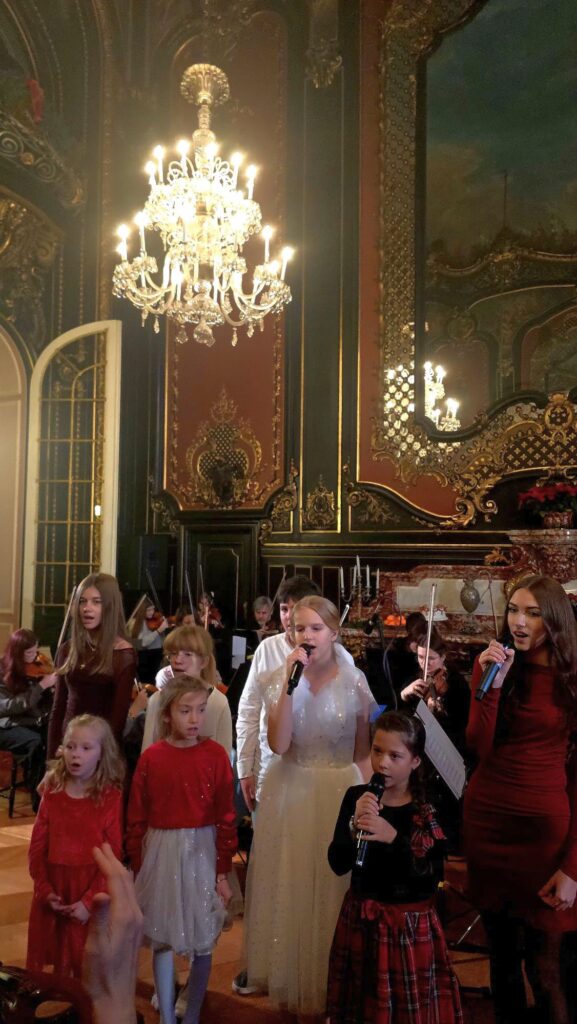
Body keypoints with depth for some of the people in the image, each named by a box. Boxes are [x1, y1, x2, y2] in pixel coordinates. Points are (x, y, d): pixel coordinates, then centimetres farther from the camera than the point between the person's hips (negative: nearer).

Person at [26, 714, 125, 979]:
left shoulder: (111, 797, -10)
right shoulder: (52, 793, 0)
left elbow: (113, 855, -11)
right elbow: (37, 846, 1)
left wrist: (89, 901, -15)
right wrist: (44, 890, -8)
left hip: (92, 891, -3)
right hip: (54, 892, 3)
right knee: (58, 961, 16)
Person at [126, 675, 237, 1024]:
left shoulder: (215, 755, -9)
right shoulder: (151, 757, -6)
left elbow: (226, 817, -6)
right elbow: (137, 817, 0)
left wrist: (223, 871, -5)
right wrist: (137, 867, 3)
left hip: (202, 851, -1)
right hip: (160, 852, 1)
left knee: (202, 940, 10)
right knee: (163, 939, 11)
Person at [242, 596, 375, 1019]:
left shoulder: (355, 681, -6)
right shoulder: (282, 679, -3)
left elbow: (363, 752, 3)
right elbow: (278, 744, -17)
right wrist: (291, 683, -22)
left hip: (339, 793, -1)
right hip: (290, 791, 2)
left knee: (332, 889, 6)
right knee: (291, 888, 10)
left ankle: (331, 985, 26)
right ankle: (293, 980, 31)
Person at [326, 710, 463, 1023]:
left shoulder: (429, 809, -11)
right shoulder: (356, 797, -5)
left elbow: (431, 880, -17)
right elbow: (338, 865, -8)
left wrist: (394, 838, -30)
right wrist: (355, 826, -25)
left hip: (409, 925, -2)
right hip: (360, 920, 3)